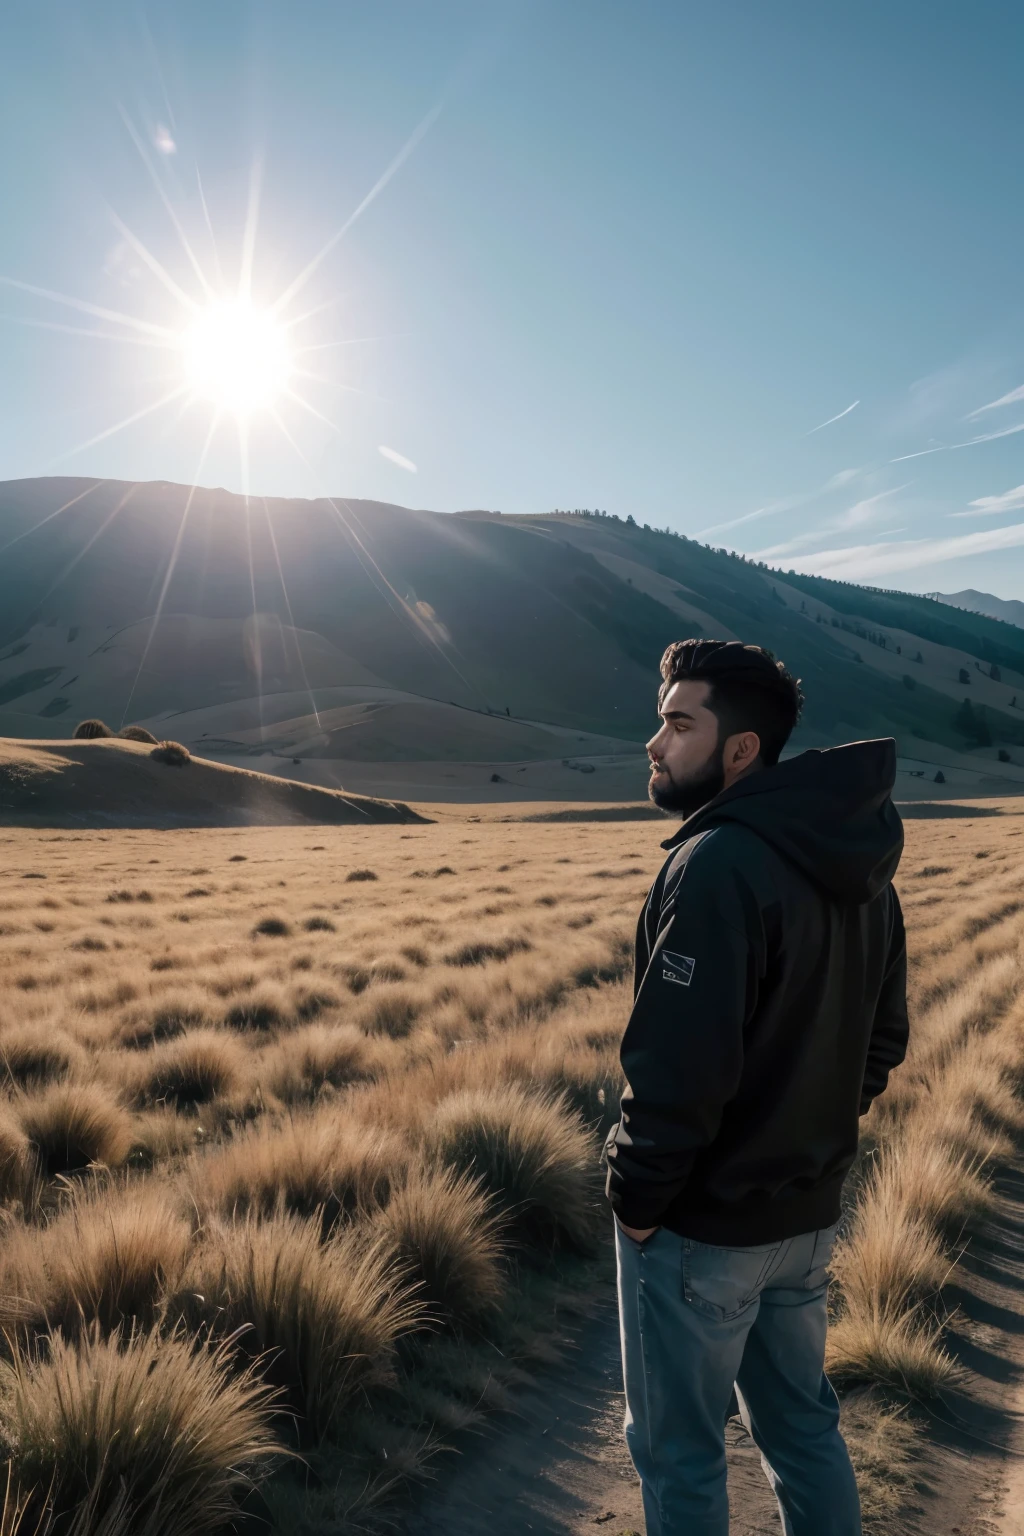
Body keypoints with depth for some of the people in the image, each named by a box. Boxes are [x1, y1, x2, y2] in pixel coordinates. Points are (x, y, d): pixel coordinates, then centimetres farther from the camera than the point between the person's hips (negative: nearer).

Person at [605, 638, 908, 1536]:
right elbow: (883, 1039, 10)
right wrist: (814, 1135, 14)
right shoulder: (853, 861, 3)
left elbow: (679, 1068, -28)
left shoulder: (718, 864, -26)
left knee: (679, 1449, 13)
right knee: (803, 1422, 24)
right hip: (809, 1213, 8)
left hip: (699, 1226, -8)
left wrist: (636, 1196, -14)